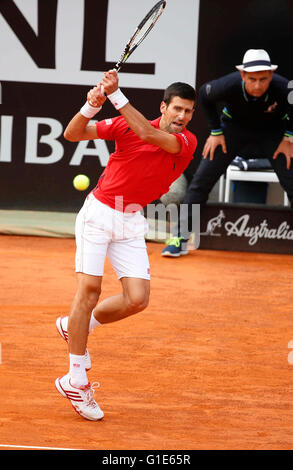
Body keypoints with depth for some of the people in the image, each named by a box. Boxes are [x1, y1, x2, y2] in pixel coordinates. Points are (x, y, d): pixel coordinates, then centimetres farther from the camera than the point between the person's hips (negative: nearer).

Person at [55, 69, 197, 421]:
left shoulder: (187, 142, -6)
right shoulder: (125, 125, -6)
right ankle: (76, 380, -5)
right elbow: (73, 134, -7)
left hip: (132, 221, 3)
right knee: (89, 288, -12)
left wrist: (116, 94, -29)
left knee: (137, 299, -8)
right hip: (98, 211, -3)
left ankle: (76, 327, 20)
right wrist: (92, 105, -26)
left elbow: (148, 134, -25)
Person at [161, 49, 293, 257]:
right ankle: (180, 238, 2)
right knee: (202, 179, -7)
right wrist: (216, 131, -5)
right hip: (234, 127, 0)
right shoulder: (228, 86, -33)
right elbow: (204, 94, -8)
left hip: (273, 131, 0)